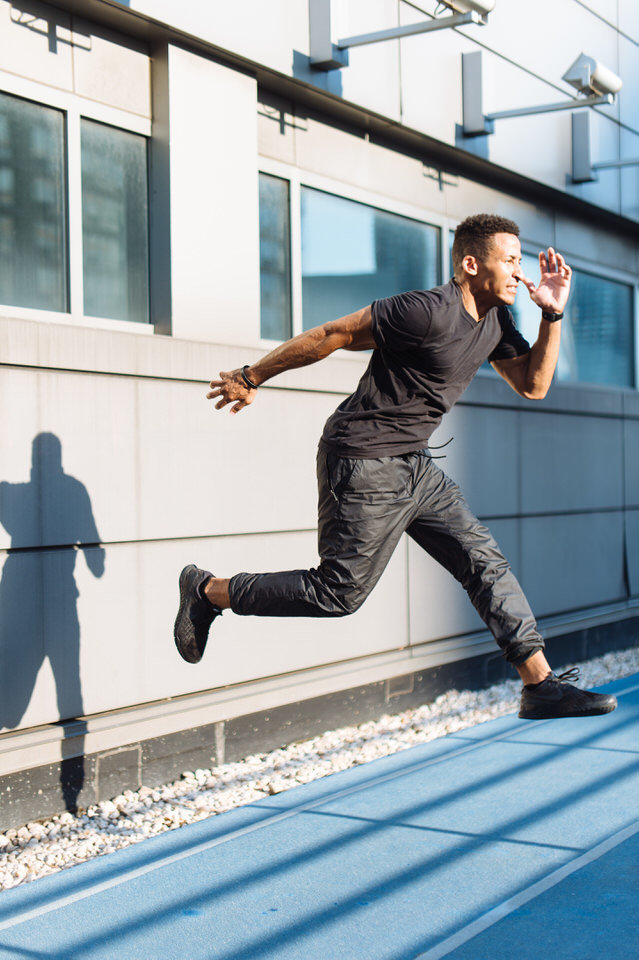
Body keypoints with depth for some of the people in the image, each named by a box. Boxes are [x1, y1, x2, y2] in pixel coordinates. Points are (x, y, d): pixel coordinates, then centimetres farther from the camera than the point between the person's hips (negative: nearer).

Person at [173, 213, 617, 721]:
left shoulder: (495, 322, 8)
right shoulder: (429, 311, -21)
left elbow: (534, 385, 14)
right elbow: (332, 334, -16)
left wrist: (553, 315, 1)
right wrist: (253, 377, -9)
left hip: (414, 465, 9)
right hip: (364, 466, -9)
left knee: (486, 563, 2)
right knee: (340, 592, -2)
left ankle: (541, 685, 7)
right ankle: (207, 590, 13)